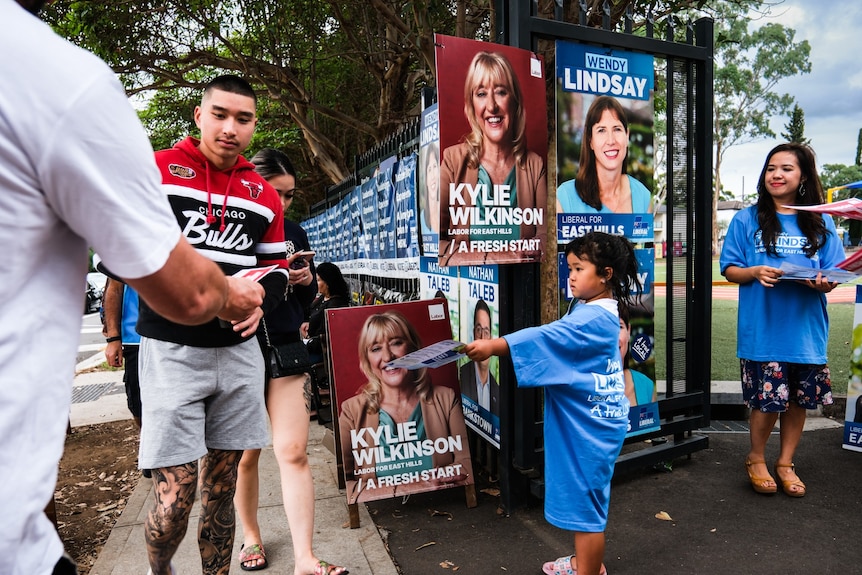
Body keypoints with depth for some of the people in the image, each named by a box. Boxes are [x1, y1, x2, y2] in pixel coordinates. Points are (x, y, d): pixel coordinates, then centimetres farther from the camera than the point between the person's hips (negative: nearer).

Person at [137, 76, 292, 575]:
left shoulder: (264, 195, 12)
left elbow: (277, 268, 17)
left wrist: (261, 302, -7)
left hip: (239, 351, 4)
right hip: (171, 350, -4)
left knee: (221, 492, 12)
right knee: (175, 499, -3)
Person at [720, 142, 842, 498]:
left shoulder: (821, 223, 7)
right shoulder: (747, 219, 1)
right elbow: (729, 270, 0)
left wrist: (825, 282, -17)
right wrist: (755, 272, -20)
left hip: (806, 330, 3)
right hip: (762, 330, -2)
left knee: (799, 400, 12)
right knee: (768, 401, 0)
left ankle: (785, 463, 32)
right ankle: (756, 458, 26)